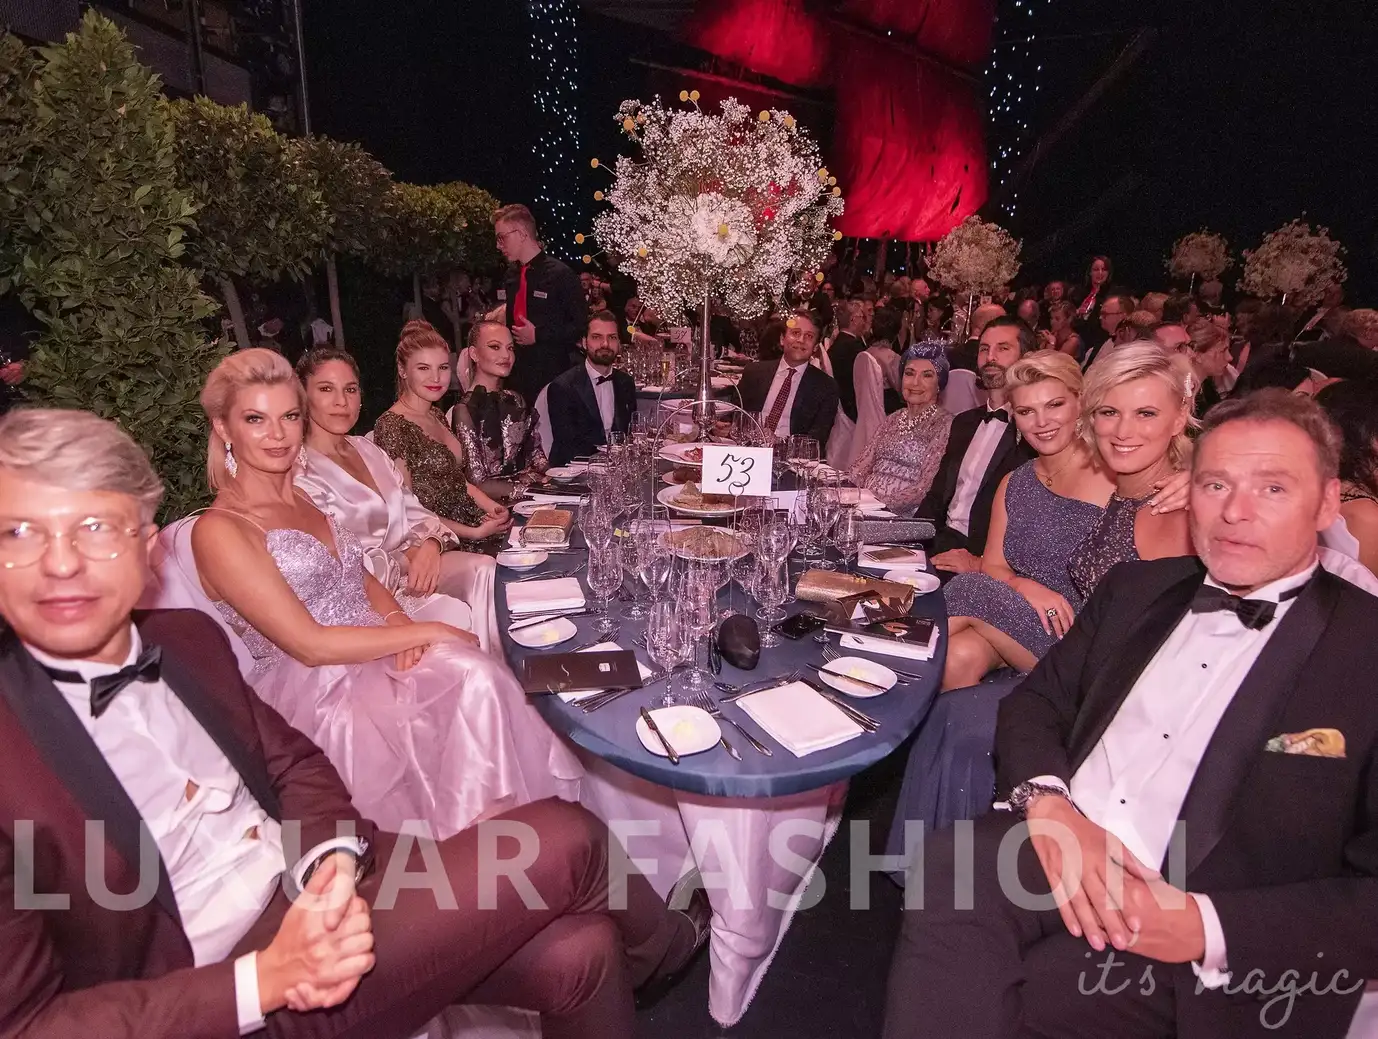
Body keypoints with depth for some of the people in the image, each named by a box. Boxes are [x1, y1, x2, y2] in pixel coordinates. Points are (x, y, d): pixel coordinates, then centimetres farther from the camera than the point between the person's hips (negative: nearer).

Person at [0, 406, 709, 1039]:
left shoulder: (185, 639, 3)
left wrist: (334, 860, -11)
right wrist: (264, 980, -24)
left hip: (315, 890, 6)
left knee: (574, 952, -12)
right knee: (564, 841, -16)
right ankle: (663, 941, 15)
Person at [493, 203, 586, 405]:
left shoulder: (560, 274, -8)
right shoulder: (512, 275, 14)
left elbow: (581, 326, -11)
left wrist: (538, 335, -13)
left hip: (552, 377, -6)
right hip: (518, 375, 6)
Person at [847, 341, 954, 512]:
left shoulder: (945, 425, -3)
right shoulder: (892, 420, 18)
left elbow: (926, 489, -12)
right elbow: (862, 467, 13)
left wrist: (884, 503, -22)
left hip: (904, 513, -6)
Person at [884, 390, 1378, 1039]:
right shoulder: (1138, 588, 14)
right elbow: (1036, 700, 12)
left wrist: (1210, 928, -16)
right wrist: (1046, 800, -9)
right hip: (1057, 852, 4)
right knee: (948, 867, -29)